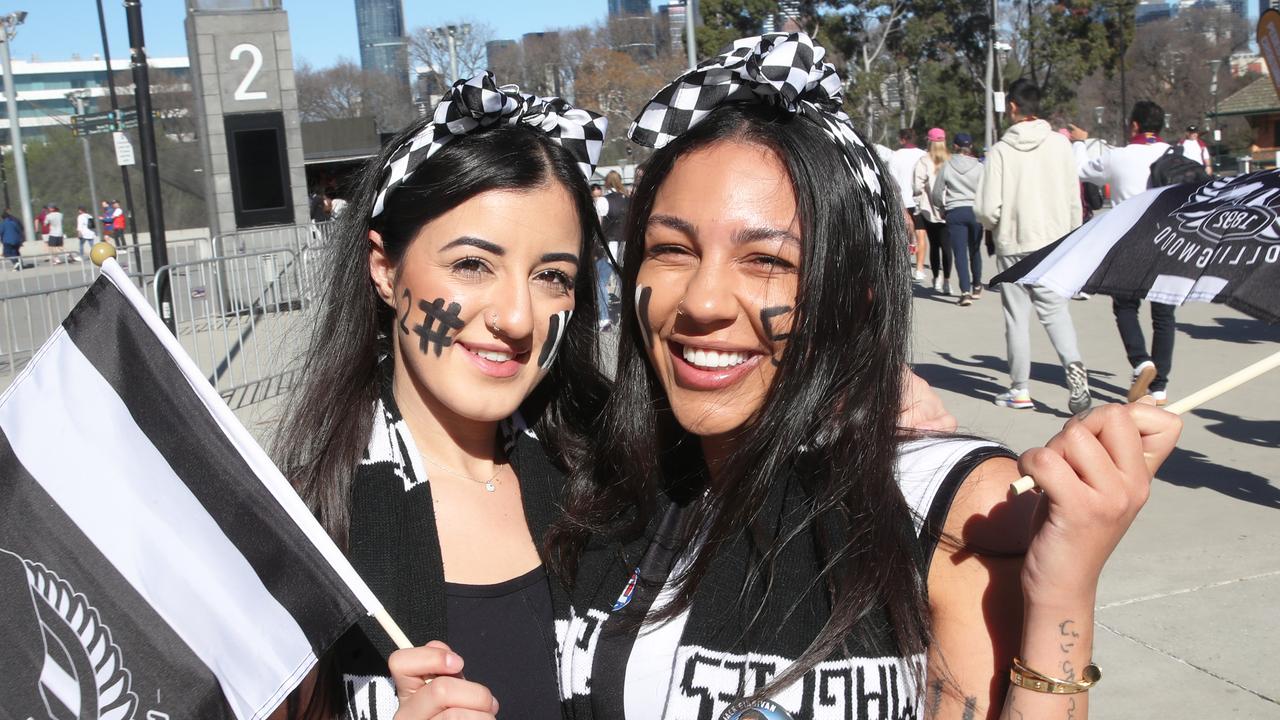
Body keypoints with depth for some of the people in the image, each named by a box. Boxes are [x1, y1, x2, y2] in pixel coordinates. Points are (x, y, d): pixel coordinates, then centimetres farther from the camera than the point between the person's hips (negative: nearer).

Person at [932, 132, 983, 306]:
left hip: (954, 212, -1)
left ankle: (965, 292, -14)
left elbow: (937, 193, 4)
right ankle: (976, 287, 32)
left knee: (960, 253, -3)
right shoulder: (978, 167, -2)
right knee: (975, 251, 17)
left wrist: (942, 207, 23)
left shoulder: (947, 166, -1)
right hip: (975, 211, 2)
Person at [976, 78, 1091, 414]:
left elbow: (987, 209, -11)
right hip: (1054, 244, 2)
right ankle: (1073, 364, -16)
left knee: (1017, 316, 8)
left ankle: (1020, 389, 13)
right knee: (1055, 310, 9)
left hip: (1013, 247, -2)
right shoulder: (1060, 144, -2)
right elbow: (1074, 199, 2)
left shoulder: (1000, 150, -9)